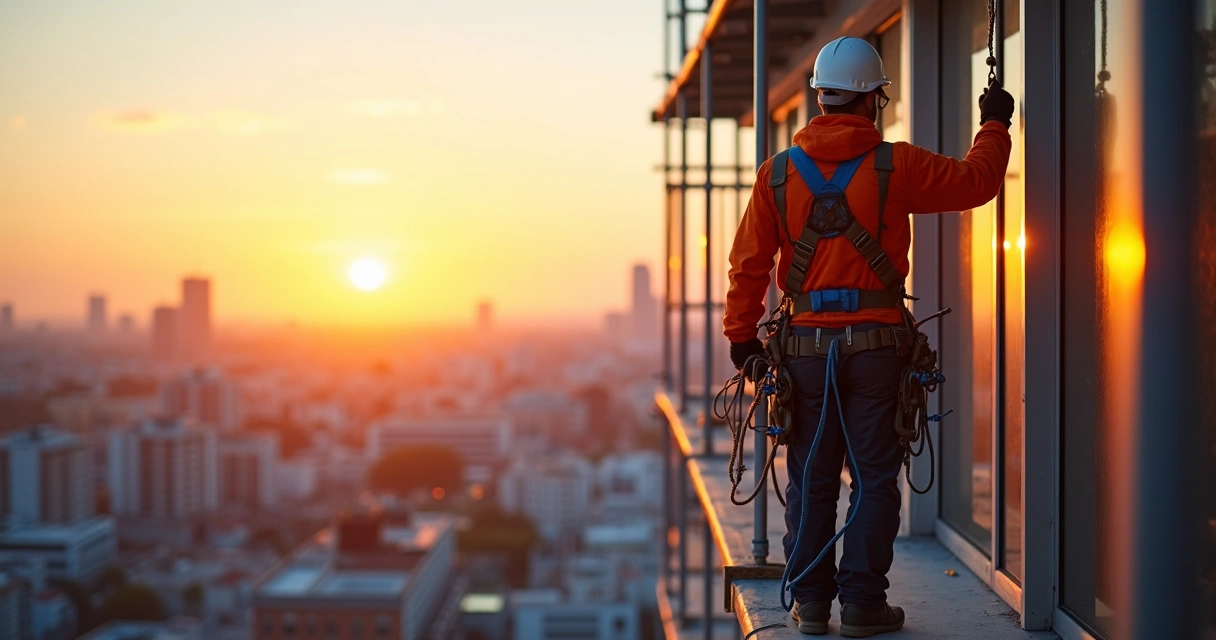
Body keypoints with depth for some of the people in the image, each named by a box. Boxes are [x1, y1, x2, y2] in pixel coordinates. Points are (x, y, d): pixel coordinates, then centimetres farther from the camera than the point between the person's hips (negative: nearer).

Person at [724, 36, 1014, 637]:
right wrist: (994, 125, 22)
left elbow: (748, 261, 2)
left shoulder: (778, 172, 1)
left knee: (811, 480, 10)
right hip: (876, 342, -2)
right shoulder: (895, 166, -6)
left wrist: (741, 335, 10)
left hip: (806, 344, 2)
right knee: (874, 479, 5)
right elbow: (978, 180, 4)